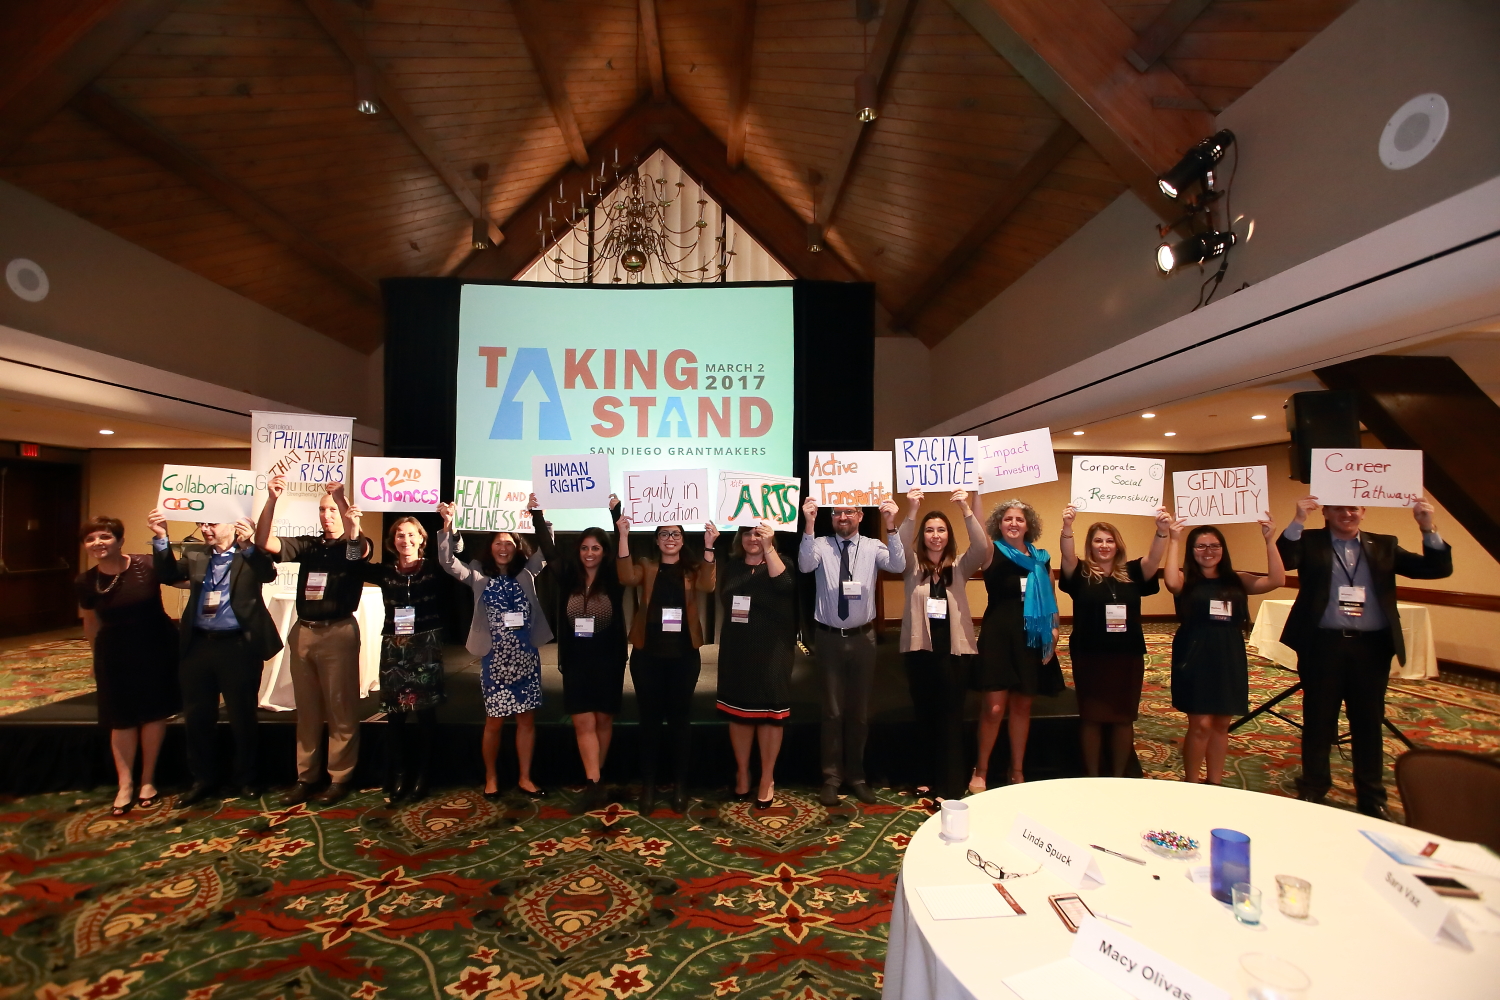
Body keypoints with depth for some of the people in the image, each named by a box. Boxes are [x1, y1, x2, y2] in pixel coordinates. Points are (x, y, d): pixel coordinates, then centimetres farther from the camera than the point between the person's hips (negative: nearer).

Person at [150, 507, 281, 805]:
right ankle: (203, 778, 29)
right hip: (198, 645, 4)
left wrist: (248, 545, -37)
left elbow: (269, 574, -21)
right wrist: (161, 538, -12)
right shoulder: (194, 554, 11)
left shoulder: (251, 555, -3)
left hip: (238, 646, -4)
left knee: (242, 717, 7)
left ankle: (245, 777, 24)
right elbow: (168, 575, 0)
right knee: (197, 717, 13)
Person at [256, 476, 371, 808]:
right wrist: (272, 500, -14)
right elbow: (264, 541, -1)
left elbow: (362, 548, -24)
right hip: (303, 632, 4)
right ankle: (306, 777, 23)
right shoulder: (307, 545, 11)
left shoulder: (354, 547, 0)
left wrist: (343, 500, -31)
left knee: (340, 710, 2)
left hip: (338, 633, -4)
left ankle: (340, 778, 12)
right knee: (306, 710, 12)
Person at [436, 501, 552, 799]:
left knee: (527, 719, 8)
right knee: (495, 721, 7)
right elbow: (448, 562, -11)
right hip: (495, 657, -2)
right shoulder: (479, 575, 2)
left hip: (526, 656, 2)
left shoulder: (527, 573, 4)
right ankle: (491, 778, 27)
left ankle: (525, 778, 22)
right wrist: (447, 526, -25)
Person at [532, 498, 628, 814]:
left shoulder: (614, 579, -5)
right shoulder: (568, 577, 1)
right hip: (576, 662, 2)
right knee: (583, 723, -2)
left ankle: (595, 779, 24)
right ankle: (593, 784, 1)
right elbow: (548, 550, 2)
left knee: (603, 721, 9)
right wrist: (536, 512, -3)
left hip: (608, 662, -1)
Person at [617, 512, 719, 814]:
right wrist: (624, 536, -23)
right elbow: (627, 577, -15)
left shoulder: (692, 567, 6)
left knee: (679, 718, 8)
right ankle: (648, 785, 19)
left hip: (683, 653, 0)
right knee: (650, 718, 7)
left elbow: (707, 586, -15)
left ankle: (680, 784, 20)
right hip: (648, 653, 0)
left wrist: (709, 547, -25)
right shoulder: (646, 566, 7)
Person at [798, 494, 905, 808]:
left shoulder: (873, 547, -1)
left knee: (860, 710, 14)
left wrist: (891, 527, -32)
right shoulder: (820, 545, -3)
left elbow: (897, 565, -19)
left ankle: (856, 776, 30)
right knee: (832, 710, 8)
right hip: (829, 638, -1)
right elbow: (805, 565, -23)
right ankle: (831, 778, 22)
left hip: (862, 638, 1)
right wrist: (809, 525, -34)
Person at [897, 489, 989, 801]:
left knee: (951, 716, 1)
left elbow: (982, 547, -13)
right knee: (925, 715, 11)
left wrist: (966, 509, -24)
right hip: (920, 647, 1)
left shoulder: (960, 565, 5)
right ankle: (930, 778, 26)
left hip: (954, 648, -1)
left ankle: (951, 786, 9)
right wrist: (911, 511, -31)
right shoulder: (913, 565, 4)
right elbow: (900, 546, -17)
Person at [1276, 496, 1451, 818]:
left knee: (1369, 722, 12)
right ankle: (1313, 789, 25)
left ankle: (1372, 797, 28)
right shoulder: (1310, 542, 1)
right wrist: (1298, 521, -27)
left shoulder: (1383, 546, 9)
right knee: (1318, 721, 10)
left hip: (1371, 647, 2)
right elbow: (1283, 561, -18)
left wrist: (1428, 529, -12)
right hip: (1323, 645, -2)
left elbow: (1439, 569, 2)